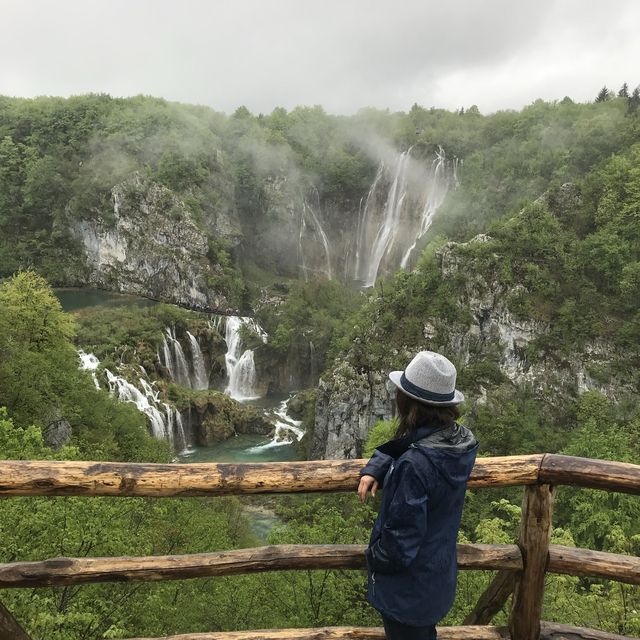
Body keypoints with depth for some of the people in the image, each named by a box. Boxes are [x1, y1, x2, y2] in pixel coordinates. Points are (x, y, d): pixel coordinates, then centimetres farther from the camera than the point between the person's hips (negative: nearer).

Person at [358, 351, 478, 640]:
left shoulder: (414, 464, -37)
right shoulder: (460, 441, -10)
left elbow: (401, 540, -29)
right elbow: (400, 447, 8)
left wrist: (373, 557, -10)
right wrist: (374, 470, -7)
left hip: (409, 588, -7)